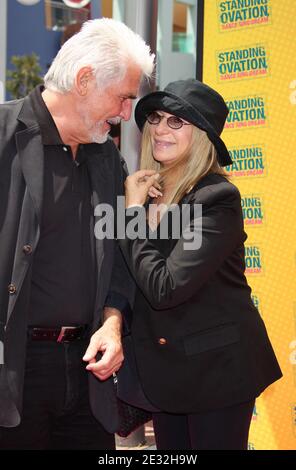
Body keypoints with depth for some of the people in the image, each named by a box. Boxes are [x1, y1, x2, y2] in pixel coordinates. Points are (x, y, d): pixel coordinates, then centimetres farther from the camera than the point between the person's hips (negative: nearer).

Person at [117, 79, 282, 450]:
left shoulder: (217, 199, -18)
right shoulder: (144, 190, 2)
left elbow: (164, 288, -26)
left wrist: (134, 211, -18)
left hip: (215, 365, -7)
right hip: (163, 364, 7)